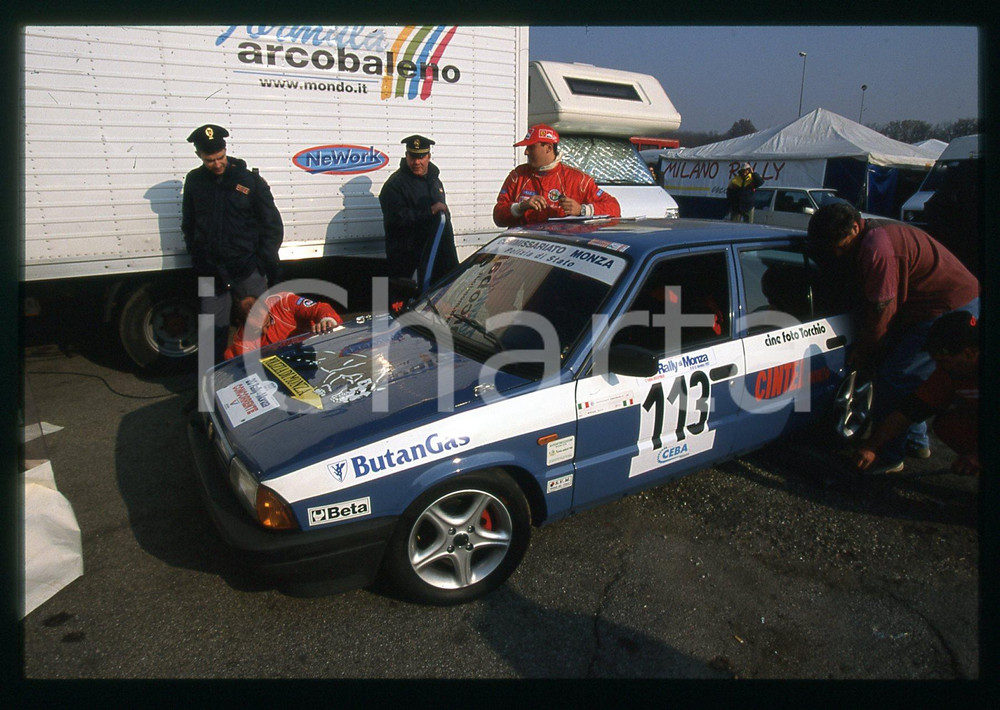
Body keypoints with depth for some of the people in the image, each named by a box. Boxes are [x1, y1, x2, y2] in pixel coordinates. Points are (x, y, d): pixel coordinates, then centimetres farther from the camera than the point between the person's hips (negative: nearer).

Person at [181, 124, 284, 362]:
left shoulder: (250, 179, -1)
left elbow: (273, 226, 1)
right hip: (212, 272, 3)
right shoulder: (194, 181, 8)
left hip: (248, 270, -2)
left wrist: (263, 263, -5)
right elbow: (188, 225, 18)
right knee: (213, 330, 6)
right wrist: (198, 259, 8)